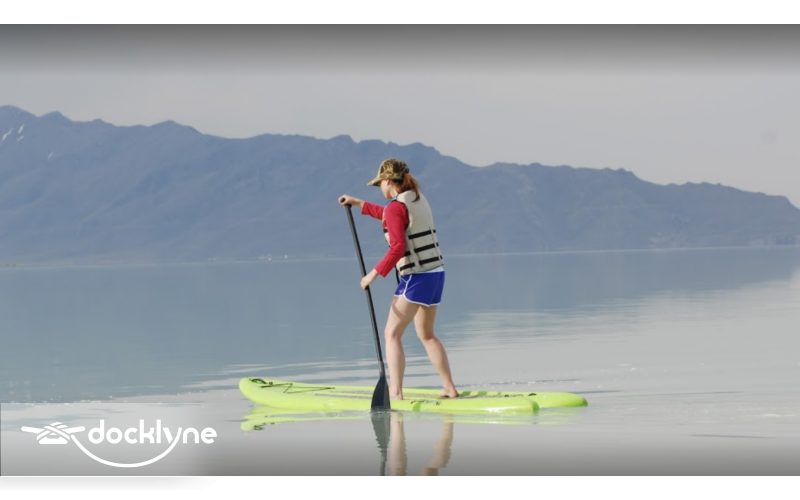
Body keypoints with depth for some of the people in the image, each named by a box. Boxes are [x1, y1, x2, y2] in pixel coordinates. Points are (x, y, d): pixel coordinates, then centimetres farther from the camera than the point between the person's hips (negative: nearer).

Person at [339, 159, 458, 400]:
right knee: (426, 335, 20)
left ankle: (396, 393, -13)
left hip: (416, 278, -9)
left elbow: (398, 248, -22)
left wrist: (375, 273, -17)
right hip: (436, 273, 9)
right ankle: (450, 389, 18)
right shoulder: (418, 199, 13)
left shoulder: (396, 206, -14)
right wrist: (359, 203, 39)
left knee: (392, 334, -4)